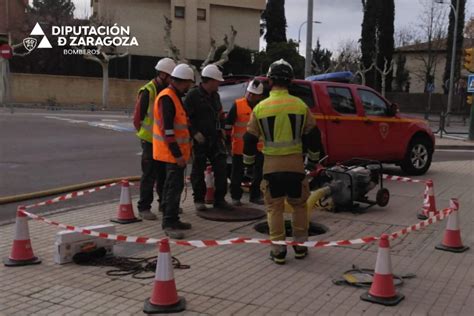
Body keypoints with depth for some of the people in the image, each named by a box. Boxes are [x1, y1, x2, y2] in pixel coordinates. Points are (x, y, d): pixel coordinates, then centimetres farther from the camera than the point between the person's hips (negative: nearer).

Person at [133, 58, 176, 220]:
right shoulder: (147, 91, -14)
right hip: (150, 140, -7)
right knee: (149, 175, -2)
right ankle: (143, 207, 6)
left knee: (164, 173, 15)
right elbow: (137, 117, -13)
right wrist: (145, 133, -5)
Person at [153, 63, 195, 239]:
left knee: (172, 185, 15)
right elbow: (167, 129, -24)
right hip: (172, 152, -11)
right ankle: (169, 223, -5)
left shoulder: (175, 97, 15)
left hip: (176, 151, 11)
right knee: (175, 186, -10)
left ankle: (171, 219, 24)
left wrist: (182, 151, 21)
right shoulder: (167, 98, -18)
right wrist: (177, 154, -25)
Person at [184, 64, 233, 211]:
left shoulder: (215, 95, 12)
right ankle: (199, 200, 17)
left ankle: (219, 199, 15)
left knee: (221, 167, 4)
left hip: (215, 138, 7)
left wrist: (222, 128, 12)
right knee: (198, 170, 4)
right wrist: (194, 133, -18)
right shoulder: (193, 95, -11)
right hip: (200, 139, -6)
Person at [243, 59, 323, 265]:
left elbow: (250, 139, 3)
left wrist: (248, 163, 17)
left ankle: (278, 250, 9)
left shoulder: (260, 108, -3)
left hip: (271, 166, -1)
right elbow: (313, 135, 4)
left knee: (274, 208, 8)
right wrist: (314, 159, 19)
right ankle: (300, 246, 23)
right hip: (295, 164, 1)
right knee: (299, 205, 17)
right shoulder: (300, 105, -1)